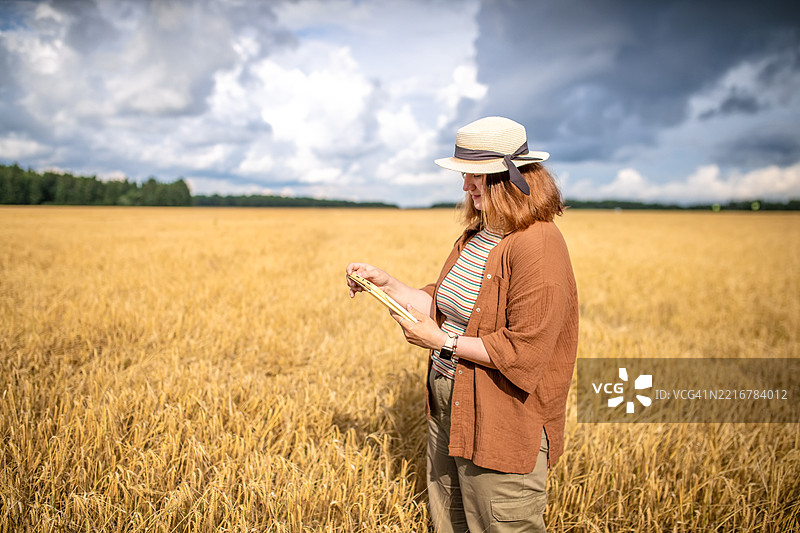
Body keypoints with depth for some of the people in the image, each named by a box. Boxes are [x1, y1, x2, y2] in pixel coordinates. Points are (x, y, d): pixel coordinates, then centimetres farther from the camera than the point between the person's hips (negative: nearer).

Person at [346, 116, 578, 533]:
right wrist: (387, 285, 2)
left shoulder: (537, 246, -22)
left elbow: (523, 351, -24)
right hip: (449, 406, 9)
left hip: (502, 424, -9)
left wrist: (442, 340, -18)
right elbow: (444, 306, 12)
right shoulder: (476, 236, 7)